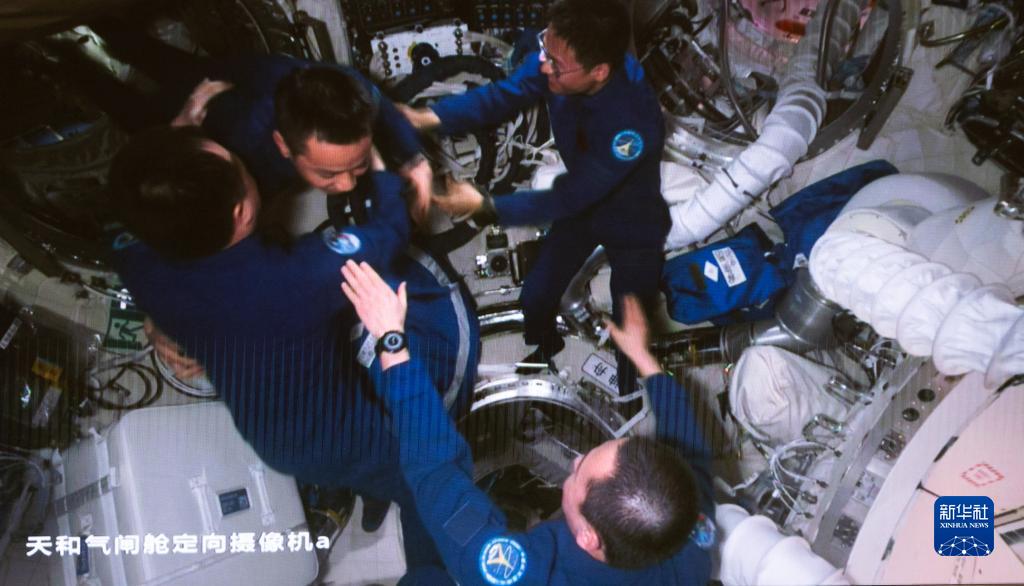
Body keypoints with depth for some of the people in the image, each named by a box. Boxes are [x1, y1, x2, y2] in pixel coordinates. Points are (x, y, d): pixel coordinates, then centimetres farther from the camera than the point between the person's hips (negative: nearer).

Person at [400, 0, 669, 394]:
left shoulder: (633, 122, -42)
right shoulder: (557, 57, -26)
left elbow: (568, 198, -34)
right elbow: (503, 94, -19)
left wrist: (485, 207, -33)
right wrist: (428, 117, -34)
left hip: (632, 225, -5)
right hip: (581, 203, 5)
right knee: (534, 299, 16)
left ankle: (628, 401, 41)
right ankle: (544, 353, 51)